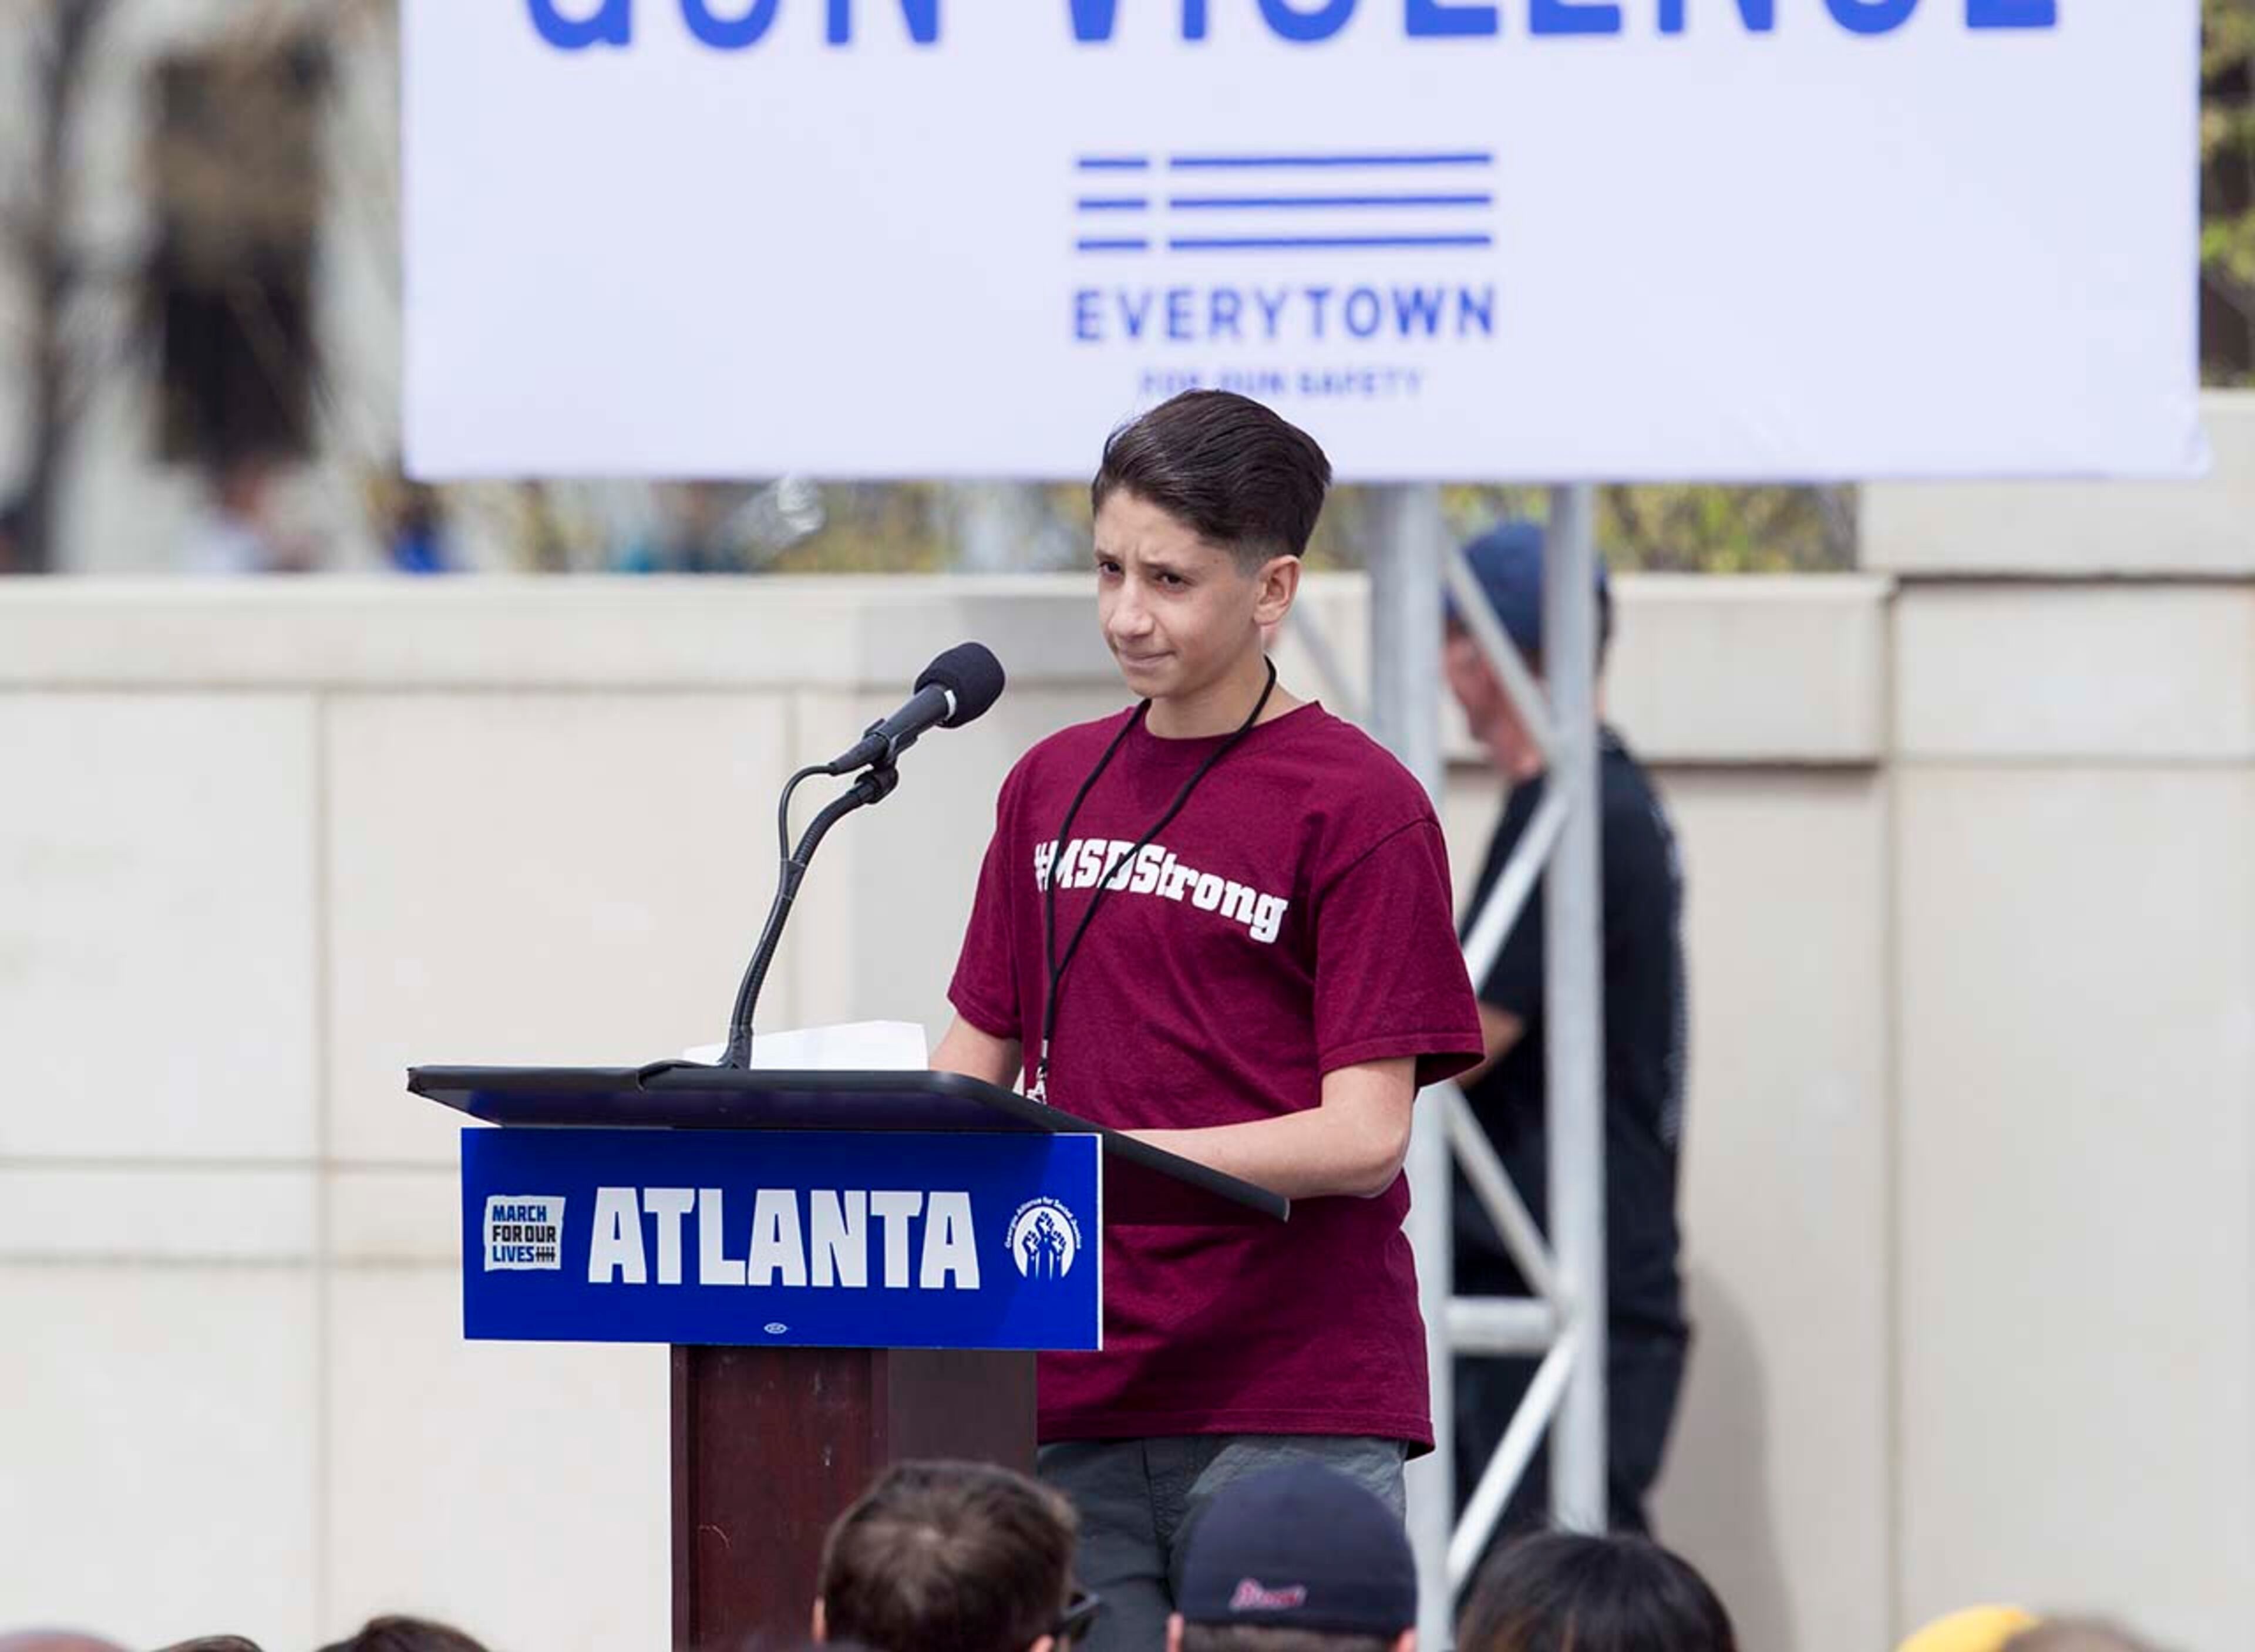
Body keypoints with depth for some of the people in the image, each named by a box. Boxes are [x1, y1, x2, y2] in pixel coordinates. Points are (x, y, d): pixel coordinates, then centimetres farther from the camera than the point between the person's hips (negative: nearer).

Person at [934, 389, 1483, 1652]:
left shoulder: (1359, 810, -5)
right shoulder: (1054, 787, 15)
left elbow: (1364, 1140, -10)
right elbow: (979, 1055, 20)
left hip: (1294, 1414, -5)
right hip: (1078, 1404, 5)